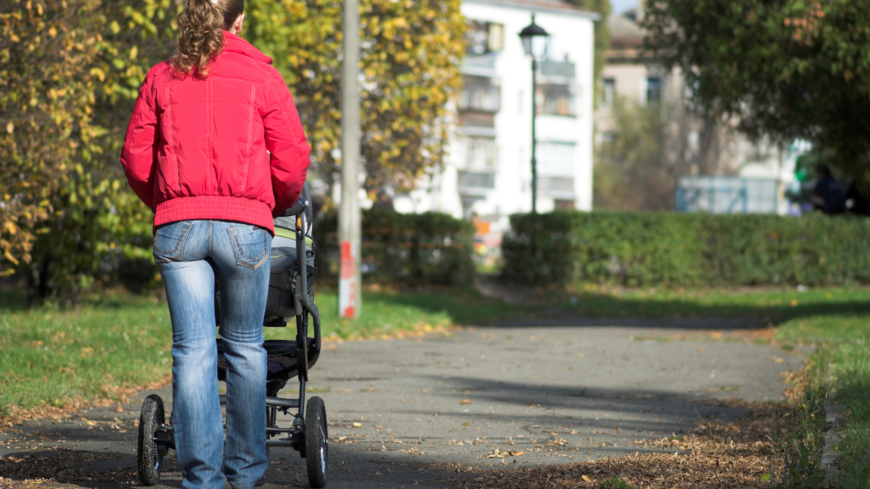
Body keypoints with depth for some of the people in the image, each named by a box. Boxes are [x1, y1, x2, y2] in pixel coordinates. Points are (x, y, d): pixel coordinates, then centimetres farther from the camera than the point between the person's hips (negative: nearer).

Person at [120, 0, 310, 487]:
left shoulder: (162, 78, 9)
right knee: (245, 346, 12)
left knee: (193, 349, 1)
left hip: (178, 226, 1)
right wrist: (277, 207, 21)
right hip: (245, 225, -1)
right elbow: (292, 160, 2)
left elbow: (136, 158, 10)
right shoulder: (262, 76, 4)